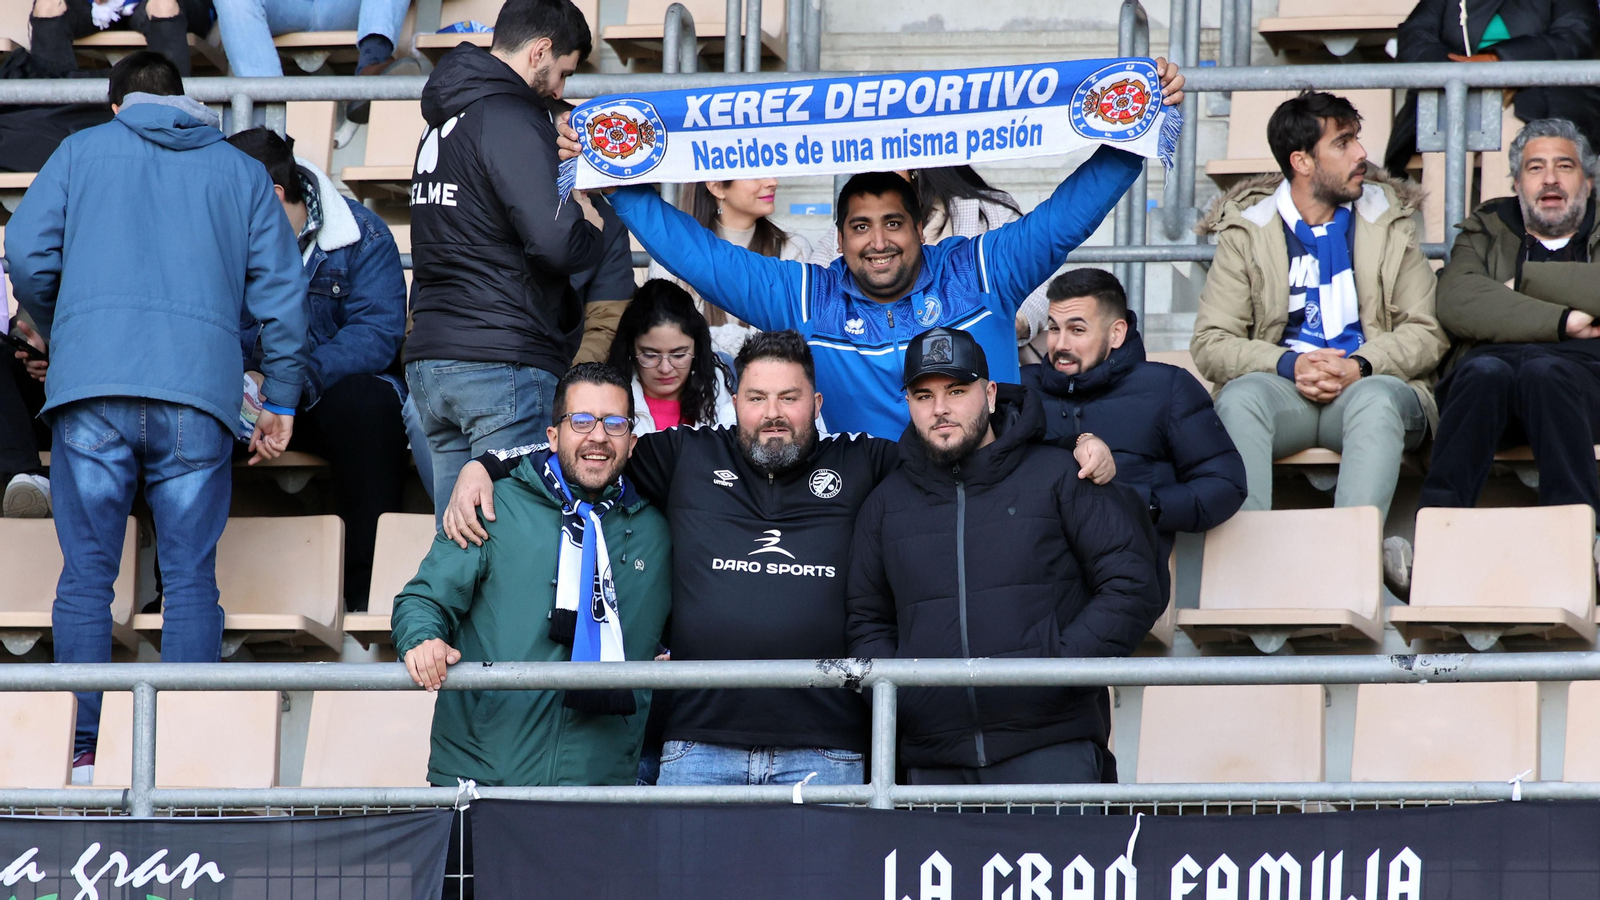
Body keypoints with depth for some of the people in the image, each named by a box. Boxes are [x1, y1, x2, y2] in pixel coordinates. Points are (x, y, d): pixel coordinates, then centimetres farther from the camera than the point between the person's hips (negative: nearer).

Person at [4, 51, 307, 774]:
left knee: (86, 575, 3)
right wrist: (281, 402, 18)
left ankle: (83, 749, -3)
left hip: (90, 388, -1)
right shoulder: (241, 172, 21)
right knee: (191, 578, 3)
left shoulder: (82, 151, 18)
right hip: (200, 391, 1)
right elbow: (281, 290, 13)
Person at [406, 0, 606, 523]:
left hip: (430, 361, 9)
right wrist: (591, 230, 1)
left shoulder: (443, 123, 19)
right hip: (501, 362, -9)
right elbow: (552, 241, -20)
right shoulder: (509, 118, -10)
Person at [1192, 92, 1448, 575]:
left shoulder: (1388, 222, 15)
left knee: (1376, 400, -36)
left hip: (1367, 382, 0)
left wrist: (1361, 366, -13)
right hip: (1284, 388, 0)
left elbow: (1427, 333, 6)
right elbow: (1211, 344, 2)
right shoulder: (1246, 230, 11)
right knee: (1239, 398, -34)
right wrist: (1289, 366, -16)